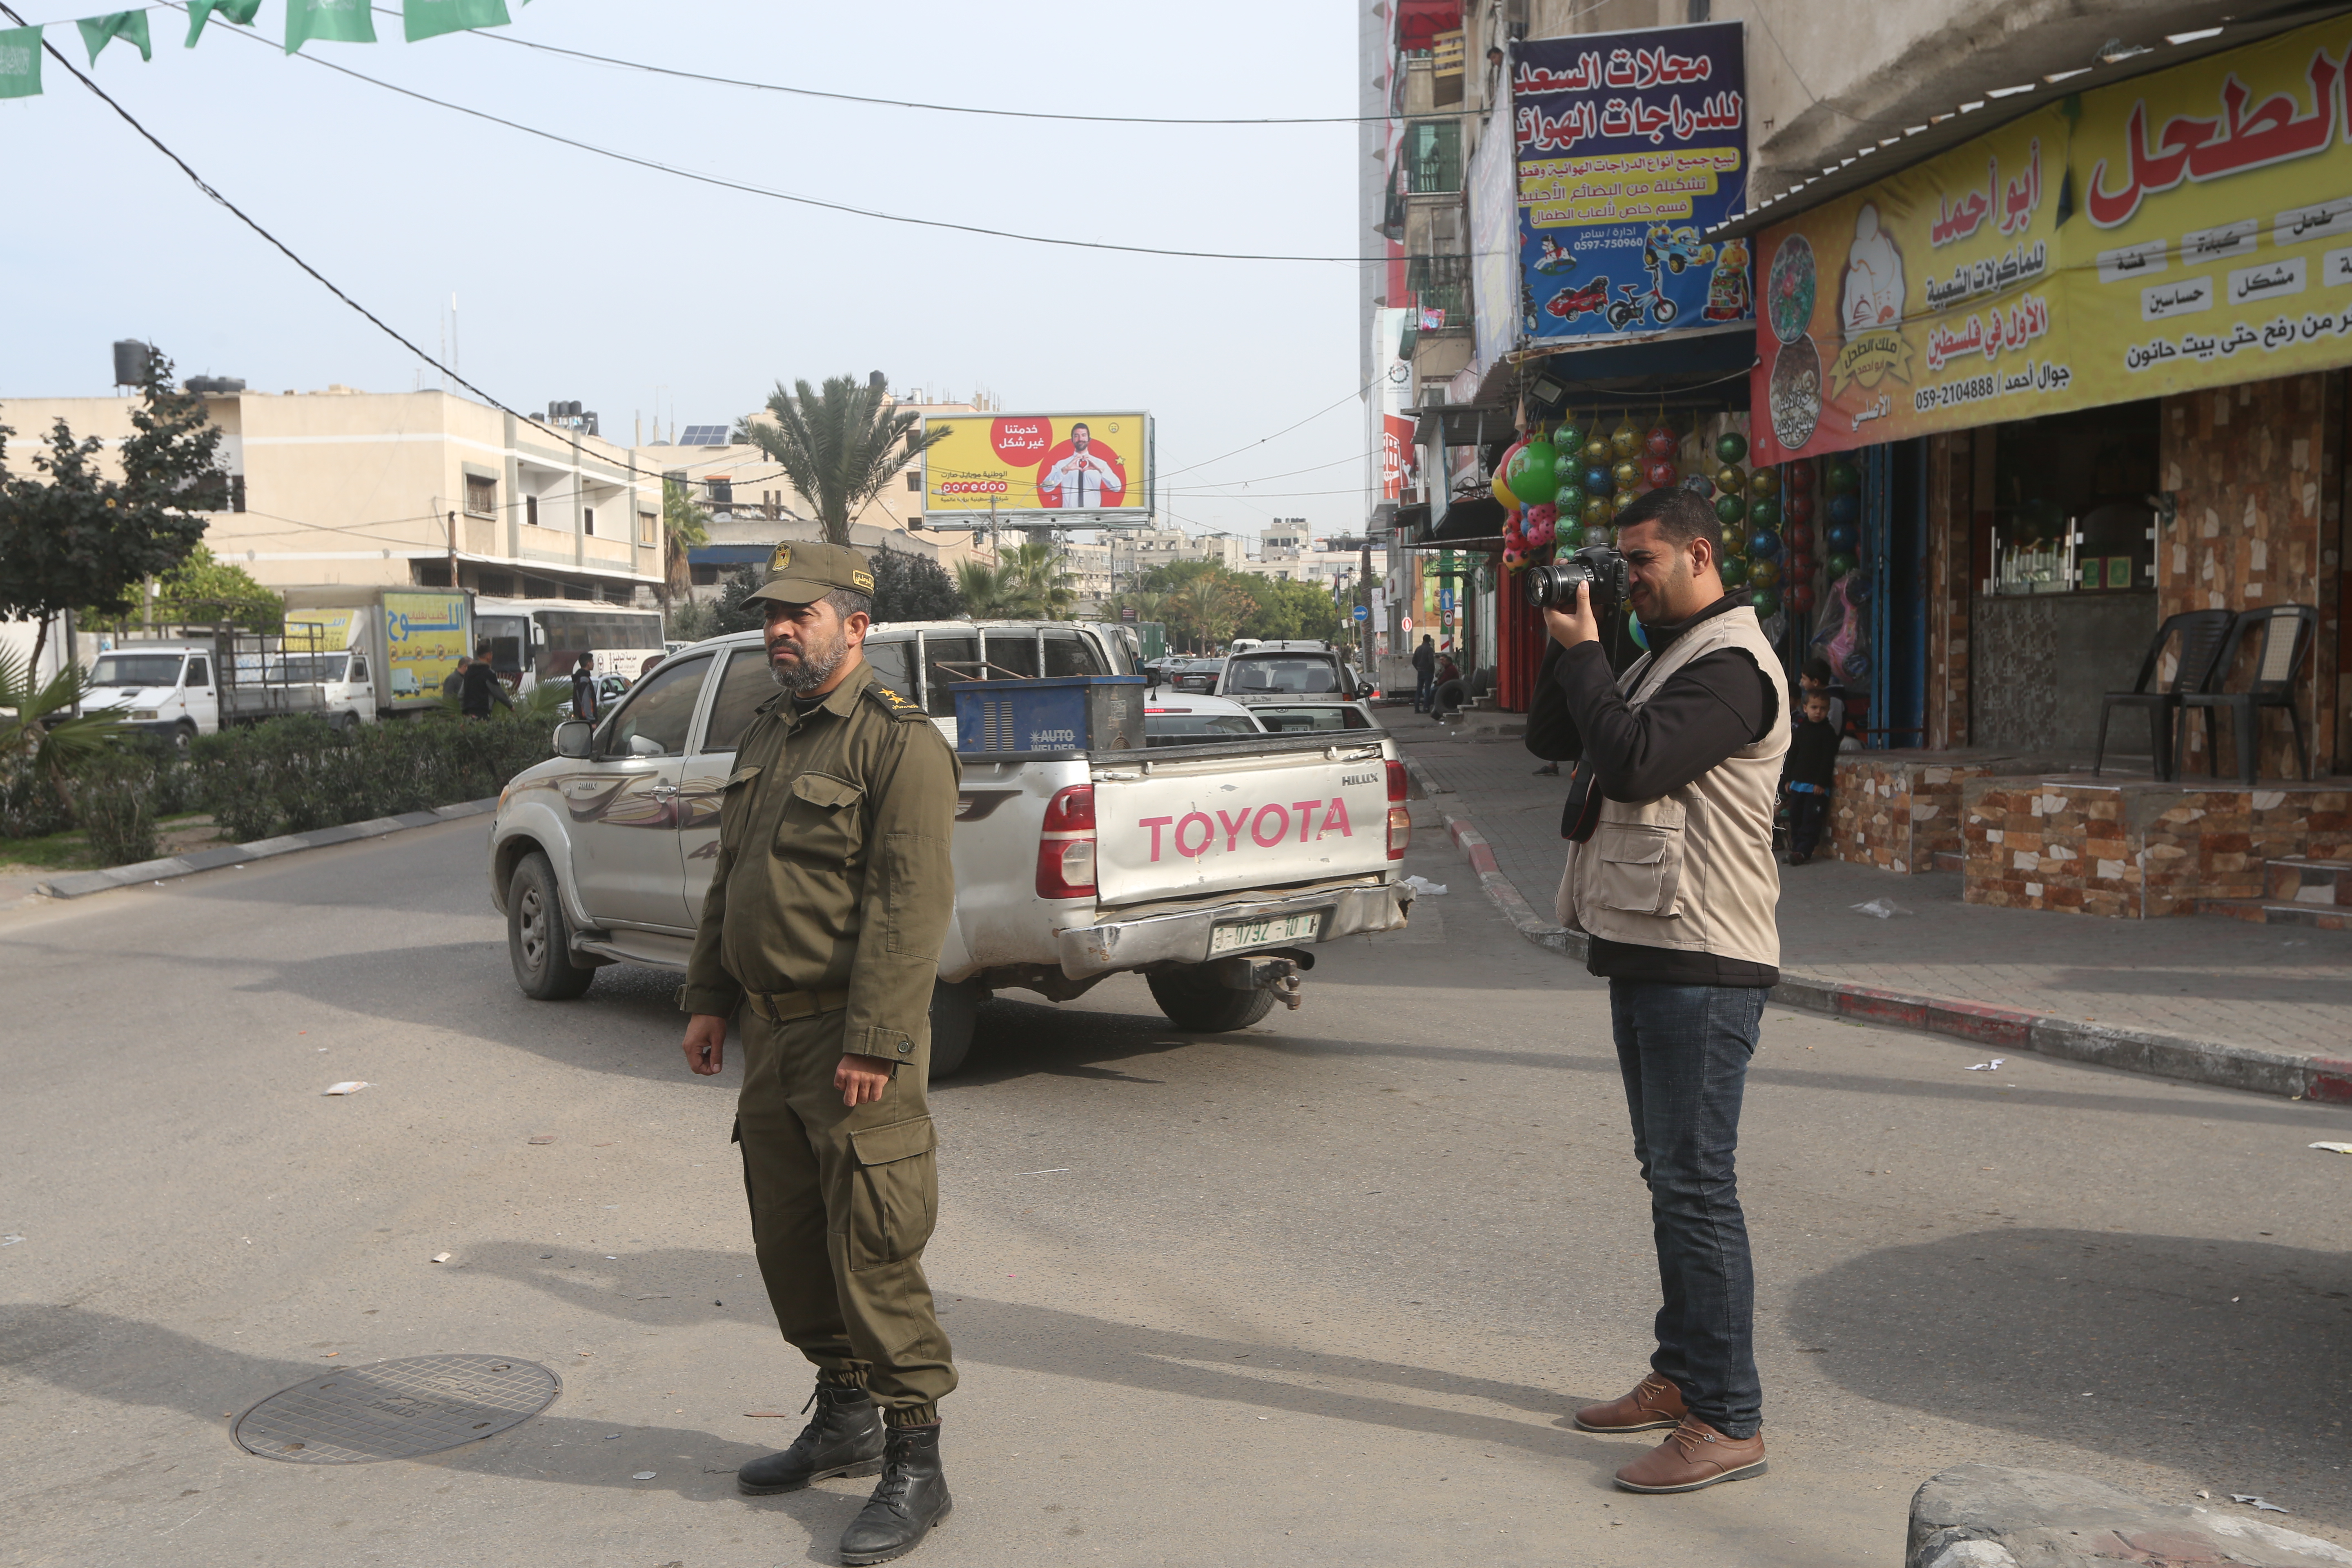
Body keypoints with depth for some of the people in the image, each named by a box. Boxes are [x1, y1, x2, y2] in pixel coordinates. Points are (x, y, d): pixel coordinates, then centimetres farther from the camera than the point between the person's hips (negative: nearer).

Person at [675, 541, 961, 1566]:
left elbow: (910, 906, -20)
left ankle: (916, 1464, 7)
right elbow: (730, 880, 20)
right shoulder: (766, 740, 15)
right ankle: (846, 1421, 32)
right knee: (788, 1240, 16)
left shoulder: (900, 744, -13)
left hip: (853, 1044, -9)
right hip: (769, 1031, 9)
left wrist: (873, 1046, -24)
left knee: (872, 1252, -5)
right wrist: (708, 998, 15)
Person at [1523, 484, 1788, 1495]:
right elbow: (1550, 739, 17)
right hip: (1643, 954, 10)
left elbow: (1631, 764, -25)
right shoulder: (1659, 660, 19)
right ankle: (1681, 1375, 27)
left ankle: (1727, 1422, -2)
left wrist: (1583, 656, -13)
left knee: (1696, 1185, -8)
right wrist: (1568, 649, 2)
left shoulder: (1731, 667, -13)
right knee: (1669, 1176, 16)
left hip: (1700, 966, -10)